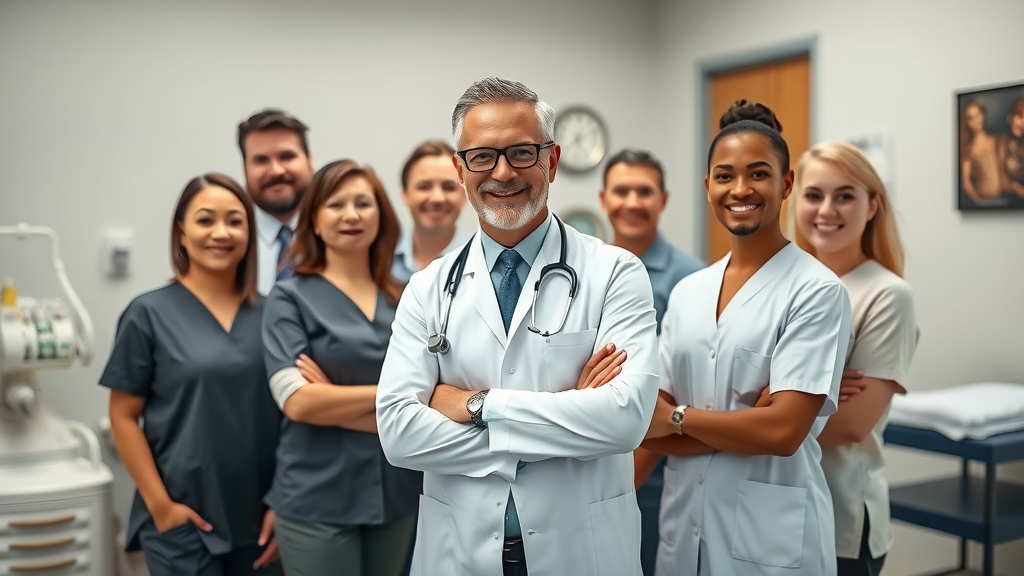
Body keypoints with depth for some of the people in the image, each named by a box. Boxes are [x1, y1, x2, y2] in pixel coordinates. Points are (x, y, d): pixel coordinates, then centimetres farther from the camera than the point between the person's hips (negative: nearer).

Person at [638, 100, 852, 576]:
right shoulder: (686, 292, 5)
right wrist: (747, 424, -13)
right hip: (684, 523, 5)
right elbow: (650, 430, 1)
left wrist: (678, 416, -7)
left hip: (772, 533, -5)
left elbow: (784, 430, -19)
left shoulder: (816, 290, -11)